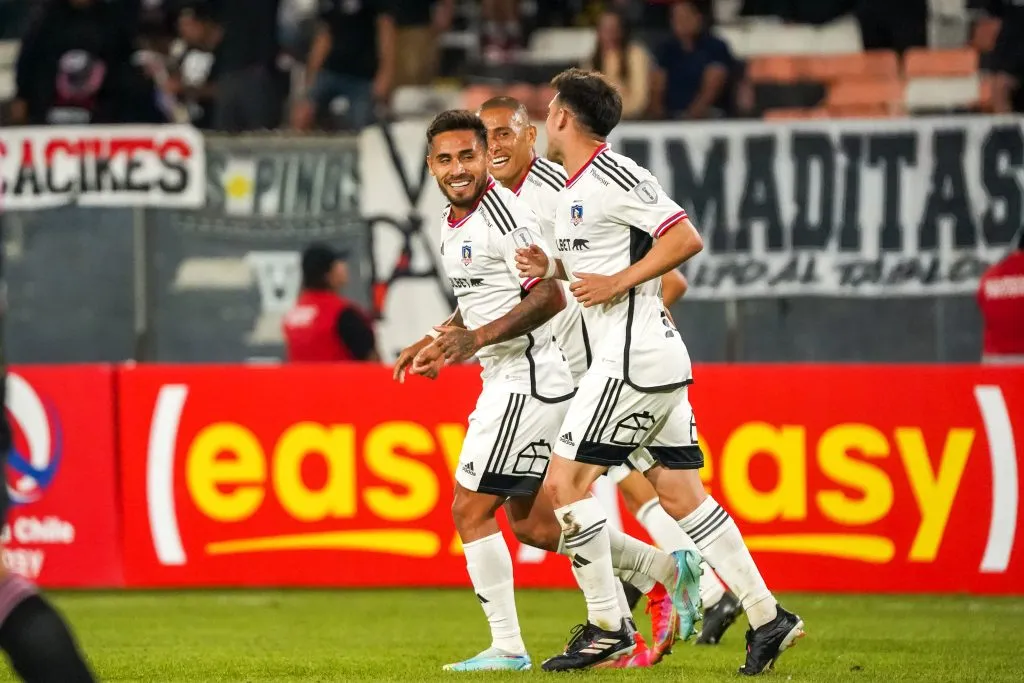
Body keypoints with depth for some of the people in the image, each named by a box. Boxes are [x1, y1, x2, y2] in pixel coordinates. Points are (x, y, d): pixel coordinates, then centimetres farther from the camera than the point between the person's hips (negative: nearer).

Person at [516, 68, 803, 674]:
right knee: (680, 492, 7)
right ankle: (766, 615, 5)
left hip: (634, 359, -10)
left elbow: (686, 239, -18)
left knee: (566, 480, -7)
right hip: (658, 358, 10)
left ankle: (606, 624, -4)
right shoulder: (574, 190, 18)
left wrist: (617, 283, -18)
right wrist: (551, 268, 12)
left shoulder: (615, 176, -13)